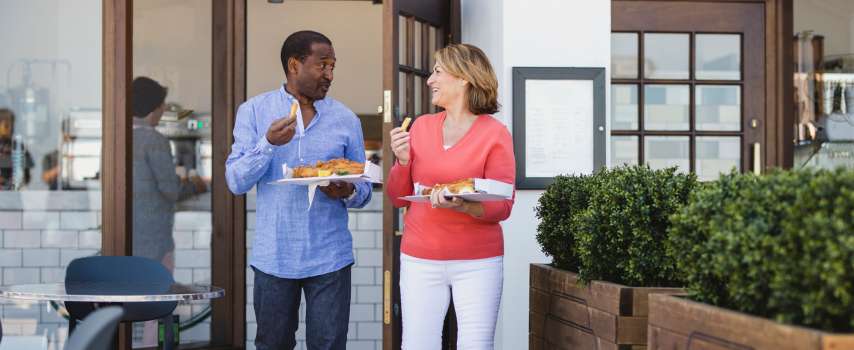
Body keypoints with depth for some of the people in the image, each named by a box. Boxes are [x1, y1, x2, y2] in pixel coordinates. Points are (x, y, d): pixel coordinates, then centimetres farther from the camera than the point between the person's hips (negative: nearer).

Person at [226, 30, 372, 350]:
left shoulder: (345, 119, 5)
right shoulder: (254, 111, 2)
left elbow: (364, 190, 8)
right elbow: (236, 182, -5)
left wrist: (348, 193, -15)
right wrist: (268, 143, -21)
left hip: (329, 259, 0)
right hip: (273, 257, 0)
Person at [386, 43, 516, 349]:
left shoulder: (495, 134, -4)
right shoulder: (421, 126, 7)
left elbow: (503, 207, -8)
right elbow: (398, 198, 11)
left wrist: (465, 206, -27)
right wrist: (403, 161, -8)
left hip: (477, 262, -3)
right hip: (420, 259, 3)